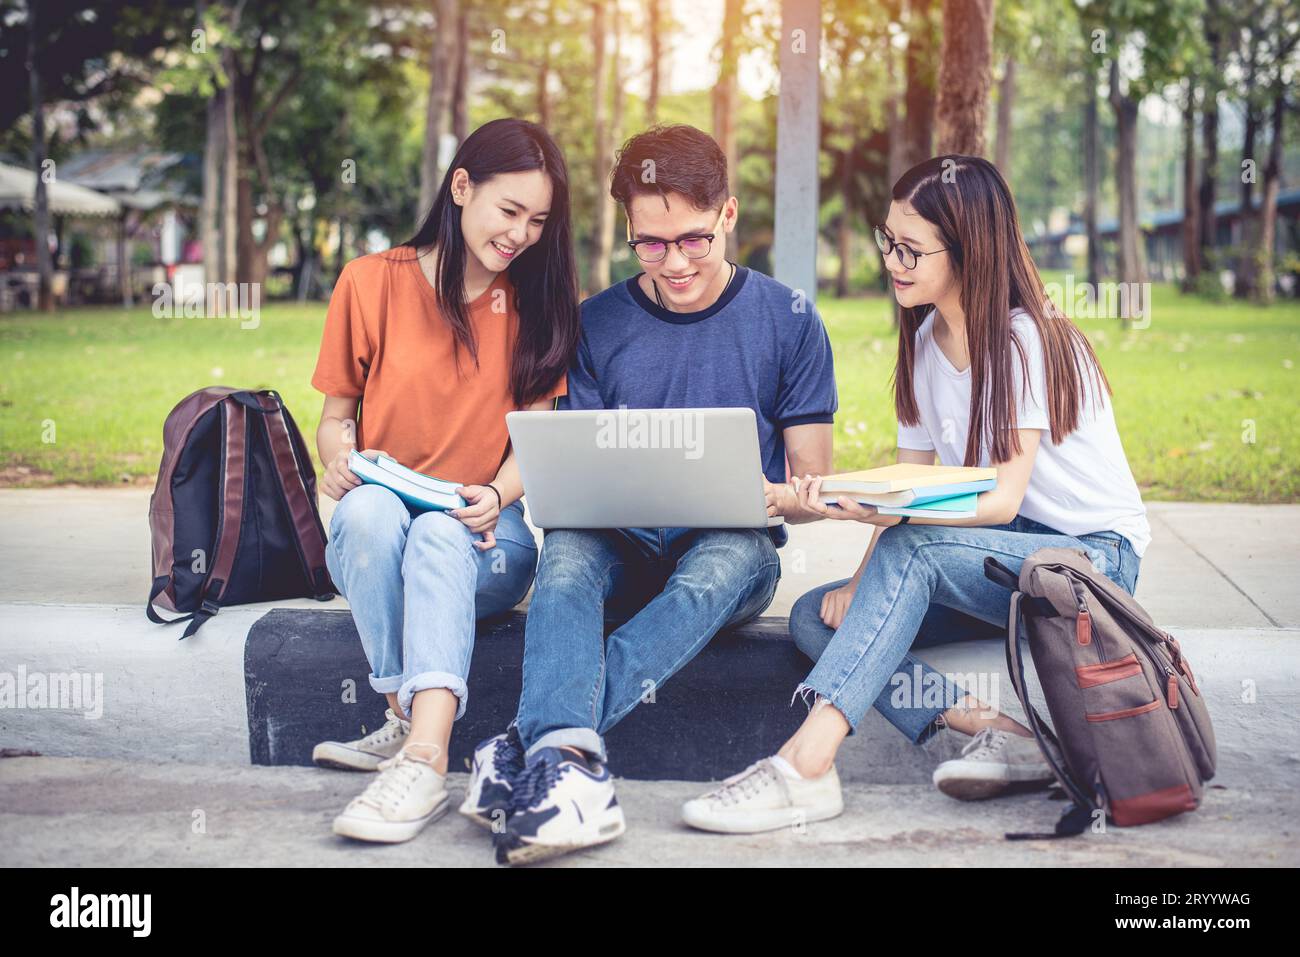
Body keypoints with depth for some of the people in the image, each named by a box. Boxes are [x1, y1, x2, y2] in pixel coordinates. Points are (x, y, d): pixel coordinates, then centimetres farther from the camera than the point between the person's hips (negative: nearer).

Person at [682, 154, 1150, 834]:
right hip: (998, 560, 8)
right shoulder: (924, 345, 7)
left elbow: (1001, 499, -24)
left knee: (913, 549, -34)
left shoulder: (1028, 339, -16)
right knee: (815, 617, -12)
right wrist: (864, 582, -13)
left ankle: (805, 765, -41)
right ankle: (1000, 734, -26)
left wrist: (871, 508, -40)